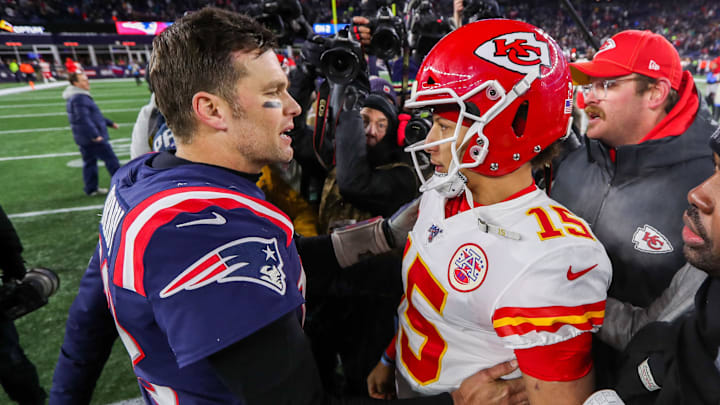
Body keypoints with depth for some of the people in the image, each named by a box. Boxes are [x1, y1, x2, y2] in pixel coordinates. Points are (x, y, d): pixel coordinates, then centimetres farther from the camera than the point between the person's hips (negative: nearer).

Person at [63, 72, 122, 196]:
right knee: (110, 158, -4)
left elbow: (95, 114, 26)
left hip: (84, 139, 11)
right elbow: (83, 119, -25)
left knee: (89, 162, 13)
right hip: (92, 138, -11)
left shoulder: (82, 96, 17)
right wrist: (95, 135, -25)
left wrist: (110, 123, 28)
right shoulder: (79, 98, -17)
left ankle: (91, 188, 19)